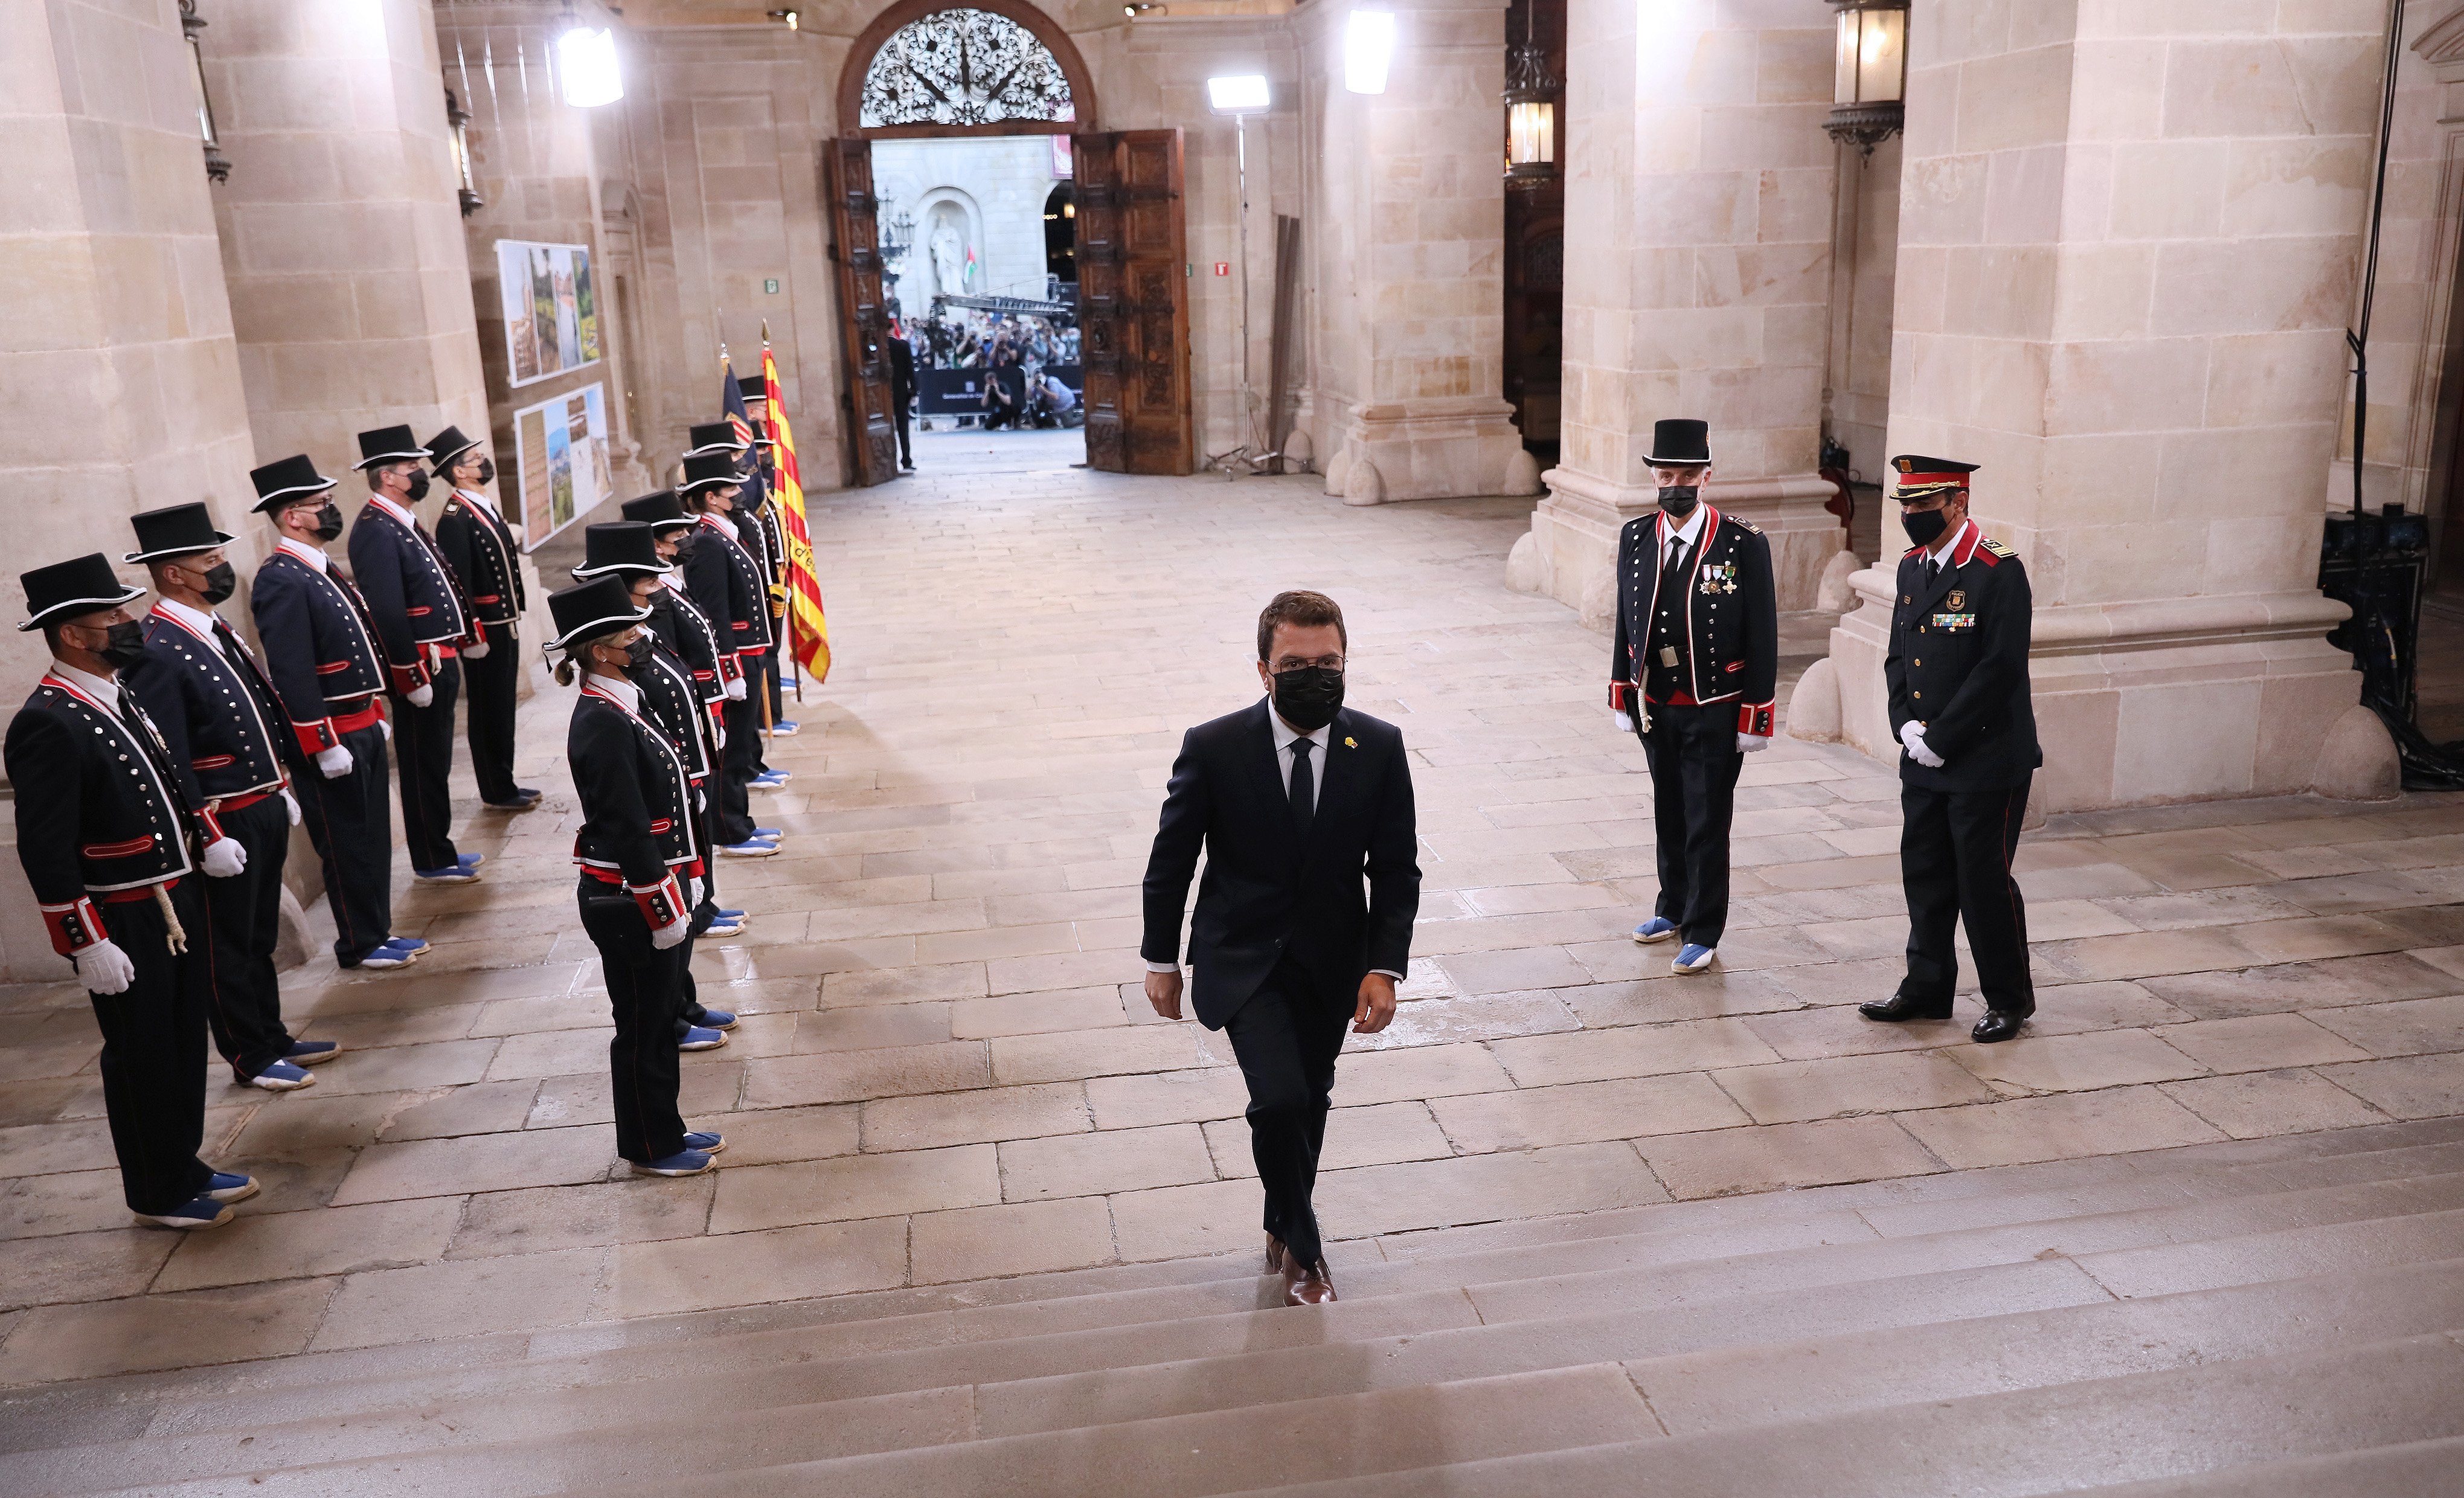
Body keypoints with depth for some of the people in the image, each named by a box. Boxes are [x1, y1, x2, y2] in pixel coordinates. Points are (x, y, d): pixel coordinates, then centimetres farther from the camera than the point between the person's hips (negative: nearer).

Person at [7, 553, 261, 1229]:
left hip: (175, 904, 9)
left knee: (184, 1044, 19)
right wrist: (90, 946, -20)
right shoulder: (48, 723, -20)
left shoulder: (119, 696, 8)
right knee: (141, 1058, 7)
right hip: (121, 925, -8)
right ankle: (158, 1194, 22)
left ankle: (185, 1167, 34)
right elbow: (45, 852, -21)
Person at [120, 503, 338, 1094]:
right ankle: (251, 1058, 18)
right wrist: (209, 837, -20)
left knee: (260, 936, 19)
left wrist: (282, 788, 20)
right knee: (227, 946, 7)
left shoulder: (219, 631, 9)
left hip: (265, 810, 9)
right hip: (223, 825, -9)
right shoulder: (157, 652, -20)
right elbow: (166, 760, -22)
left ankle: (272, 1036, 32)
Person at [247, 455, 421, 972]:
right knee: (347, 843, 2)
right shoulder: (281, 581, -18)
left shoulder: (322, 570, 13)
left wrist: (377, 714, 20)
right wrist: (326, 746, -21)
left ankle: (378, 931, 26)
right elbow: (292, 675, -22)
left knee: (374, 835, 15)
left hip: (363, 728, 9)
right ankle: (359, 945, 14)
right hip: (332, 738, -9)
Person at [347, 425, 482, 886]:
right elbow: (387, 613, -23)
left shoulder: (404, 523, 14)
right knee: (425, 766, 1)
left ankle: (439, 850, 28)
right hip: (419, 668, -10)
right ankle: (431, 862, 12)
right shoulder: (375, 530, -18)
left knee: (435, 762, 17)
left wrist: (461, 640, 18)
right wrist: (413, 678, -22)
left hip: (440, 661, 10)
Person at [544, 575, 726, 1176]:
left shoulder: (616, 708, 7)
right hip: (629, 905, -9)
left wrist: (686, 882, 17)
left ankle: (664, 1129, 33)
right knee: (643, 1027, 6)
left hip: (654, 889, 9)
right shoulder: (603, 726, -23)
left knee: (661, 1015, 19)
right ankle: (650, 1147, 21)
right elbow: (627, 832, -23)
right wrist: (662, 911, -18)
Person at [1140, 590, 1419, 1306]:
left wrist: (1384, 966, -11)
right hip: (1242, 957, -3)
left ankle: (1283, 1224, 44)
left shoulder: (1379, 747, -11)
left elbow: (1395, 869, -3)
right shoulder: (1213, 748, -17)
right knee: (1280, 1098, -17)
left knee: (1310, 1102, 16)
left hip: (1333, 961, 3)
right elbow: (1170, 862, -5)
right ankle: (1302, 1248, 8)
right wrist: (1161, 959, 1)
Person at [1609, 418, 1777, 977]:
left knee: (1707, 824, 3)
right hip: (1654, 707, 4)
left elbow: (1762, 636, -9)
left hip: (1715, 714, -4)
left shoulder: (1744, 544, -12)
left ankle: (1703, 933, 17)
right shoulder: (1635, 538, 1)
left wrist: (1756, 718, -10)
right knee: (1669, 815, 18)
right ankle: (1674, 909, 36)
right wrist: (1622, 697, 8)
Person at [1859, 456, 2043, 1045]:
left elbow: (2001, 669, -19)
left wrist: (1940, 739, -16)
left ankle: (2010, 998, 19)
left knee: (1984, 881, 2)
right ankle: (1927, 989, 27)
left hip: (1987, 762, -7)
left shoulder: (1999, 571, -15)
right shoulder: (1912, 567, 9)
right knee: (1924, 875, 13)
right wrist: (1907, 723, -1)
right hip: (1923, 760, 7)